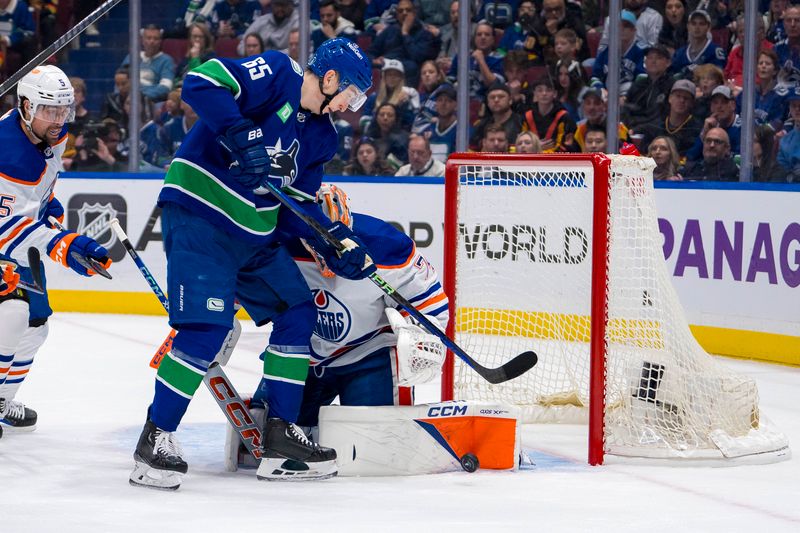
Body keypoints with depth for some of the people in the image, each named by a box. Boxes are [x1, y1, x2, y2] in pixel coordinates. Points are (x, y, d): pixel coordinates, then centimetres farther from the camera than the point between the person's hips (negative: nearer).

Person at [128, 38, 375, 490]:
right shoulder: (276, 74, -11)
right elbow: (201, 83, -23)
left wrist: (338, 244, 4)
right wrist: (241, 136, -31)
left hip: (255, 233, 10)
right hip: (199, 215, -10)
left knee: (298, 313, 10)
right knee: (207, 327, -18)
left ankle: (280, 434, 16)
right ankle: (156, 438, -7)